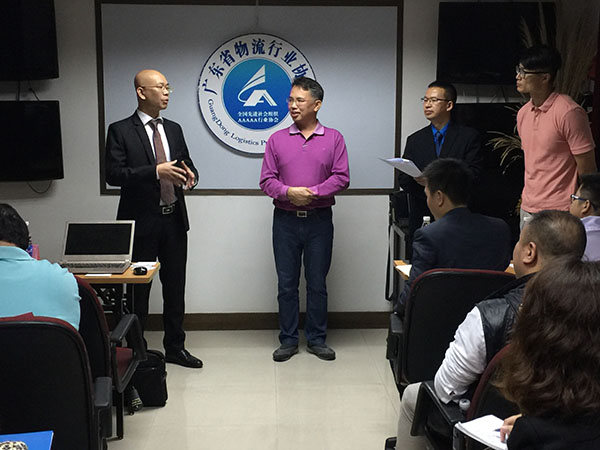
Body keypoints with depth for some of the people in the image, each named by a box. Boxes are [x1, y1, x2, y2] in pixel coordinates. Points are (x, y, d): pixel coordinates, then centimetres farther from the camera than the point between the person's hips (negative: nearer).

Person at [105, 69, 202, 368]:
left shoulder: (173, 129, 12)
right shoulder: (121, 131, -6)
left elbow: (187, 164, 19)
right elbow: (113, 174, -15)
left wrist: (189, 175, -6)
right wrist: (156, 171, -25)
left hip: (174, 219, 5)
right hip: (142, 221, -5)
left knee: (175, 286, 12)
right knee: (138, 288, 4)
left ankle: (175, 347, 25)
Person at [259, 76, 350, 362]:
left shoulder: (333, 138, 3)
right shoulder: (277, 139, 6)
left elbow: (341, 177, -4)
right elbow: (266, 180, 1)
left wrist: (313, 193, -17)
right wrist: (288, 192, -17)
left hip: (319, 220, -1)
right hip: (285, 220, 1)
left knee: (317, 283, 7)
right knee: (286, 283, 6)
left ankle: (316, 339, 19)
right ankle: (288, 340, 17)